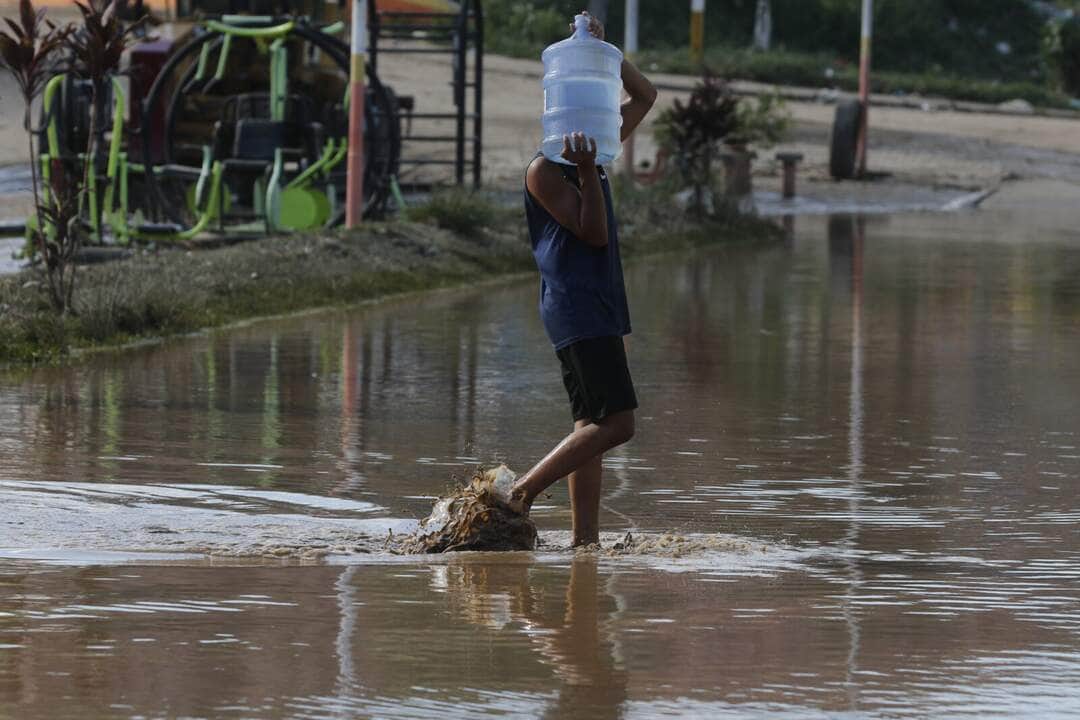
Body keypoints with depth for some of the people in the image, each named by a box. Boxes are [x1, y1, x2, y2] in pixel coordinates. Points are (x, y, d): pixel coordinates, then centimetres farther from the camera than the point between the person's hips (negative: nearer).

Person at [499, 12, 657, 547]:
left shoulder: (596, 153, 15)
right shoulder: (545, 170, -9)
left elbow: (645, 97, 22)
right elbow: (592, 233, -15)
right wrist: (588, 173, -23)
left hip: (599, 307, 10)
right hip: (575, 307, -10)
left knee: (594, 426, 7)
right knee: (616, 422, -16)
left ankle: (585, 539, 6)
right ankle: (521, 493, -11)